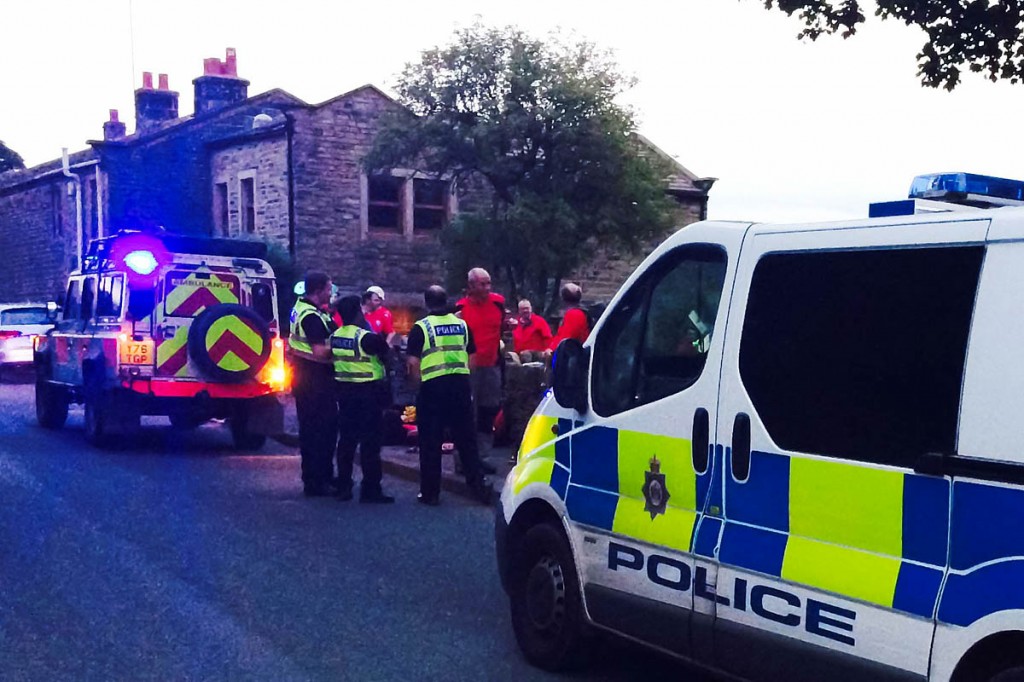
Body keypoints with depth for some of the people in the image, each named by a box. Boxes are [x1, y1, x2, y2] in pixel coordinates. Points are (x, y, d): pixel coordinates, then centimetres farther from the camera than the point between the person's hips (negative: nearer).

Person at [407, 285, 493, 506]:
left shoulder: (421, 327, -4)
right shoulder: (462, 324, 8)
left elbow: (413, 363, -5)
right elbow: (472, 358, 11)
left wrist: (419, 379, 11)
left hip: (433, 387, -3)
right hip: (461, 385, 4)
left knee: (430, 442, 5)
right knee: (466, 438, 11)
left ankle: (430, 492, 9)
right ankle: (478, 486, 11)